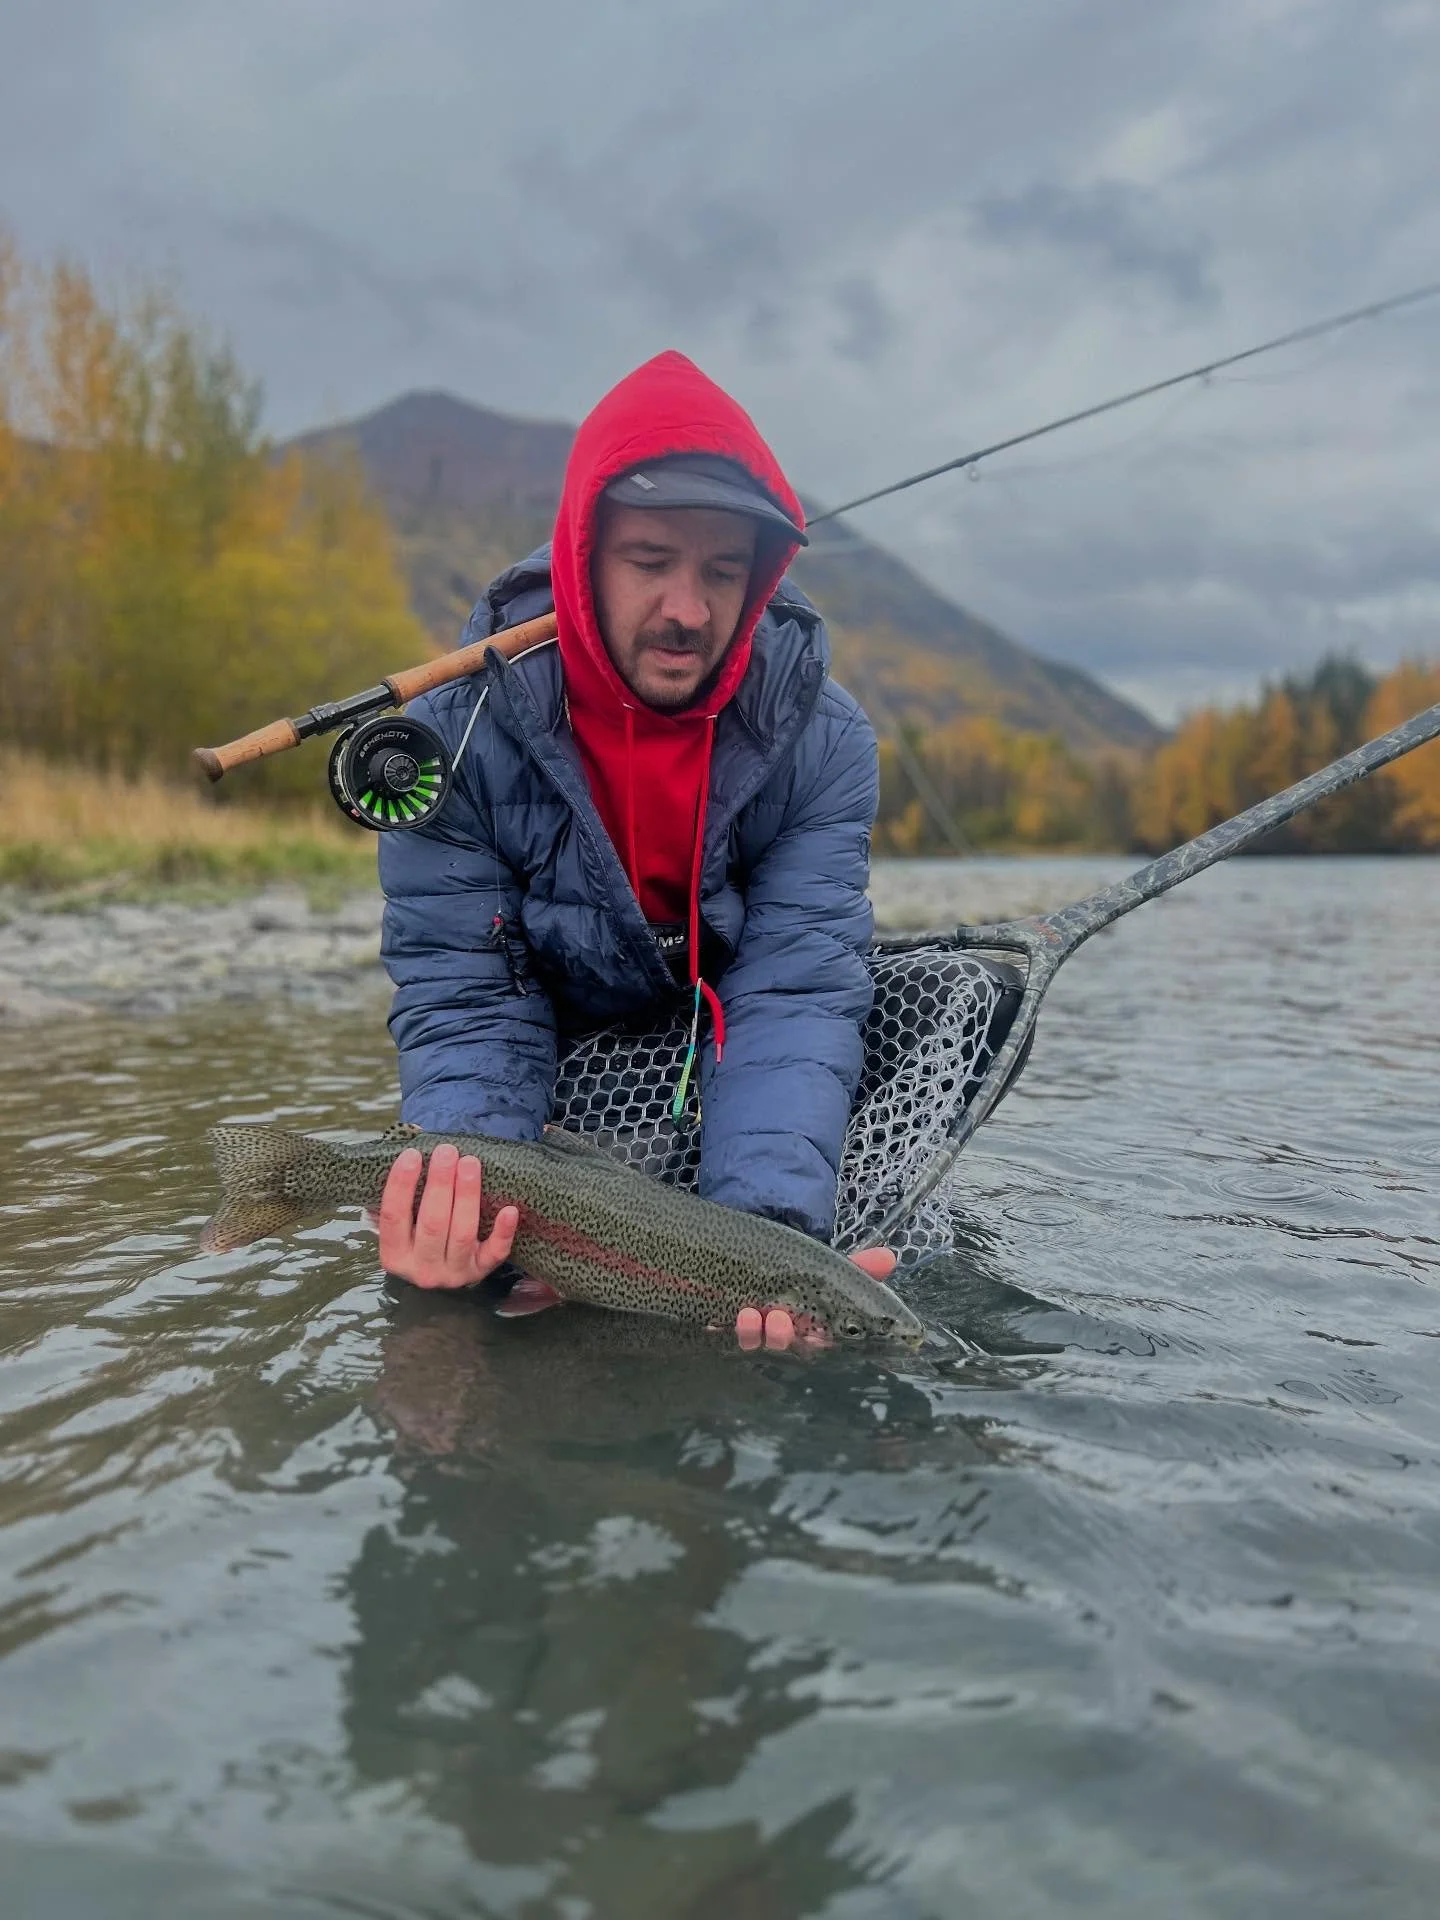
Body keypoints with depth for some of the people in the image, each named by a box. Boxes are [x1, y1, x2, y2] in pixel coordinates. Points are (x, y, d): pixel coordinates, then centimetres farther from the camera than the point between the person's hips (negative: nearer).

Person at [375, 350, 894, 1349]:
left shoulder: (823, 743, -21)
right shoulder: (461, 734, -22)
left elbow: (793, 994, -27)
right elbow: (465, 1002, -22)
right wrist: (470, 1211, -42)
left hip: (732, 1070, 3)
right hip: (564, 1088, -2)